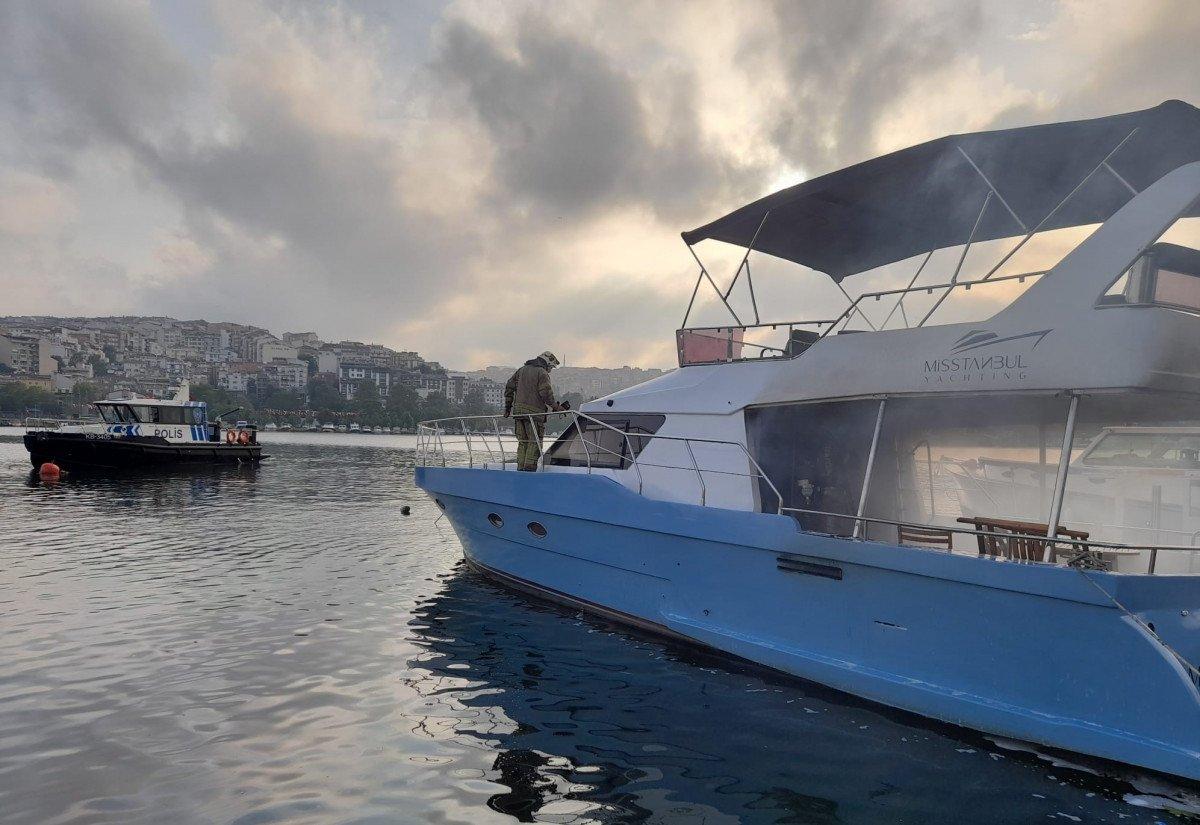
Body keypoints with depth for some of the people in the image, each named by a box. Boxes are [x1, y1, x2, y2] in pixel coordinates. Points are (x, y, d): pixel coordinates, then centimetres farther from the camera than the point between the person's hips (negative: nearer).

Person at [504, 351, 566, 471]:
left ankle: (521, 467, 10)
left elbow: (509, 387, 18)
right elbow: (546, 393, -15)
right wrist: (556, 407, -4)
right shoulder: (542, 373, -5)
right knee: (535, 441, -1)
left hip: (518, 410, 7)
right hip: (534, 412, -7)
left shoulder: (522, 370, 18)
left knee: (522, 441, 12)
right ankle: (529, 467, -7)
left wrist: (507, 407, 22)